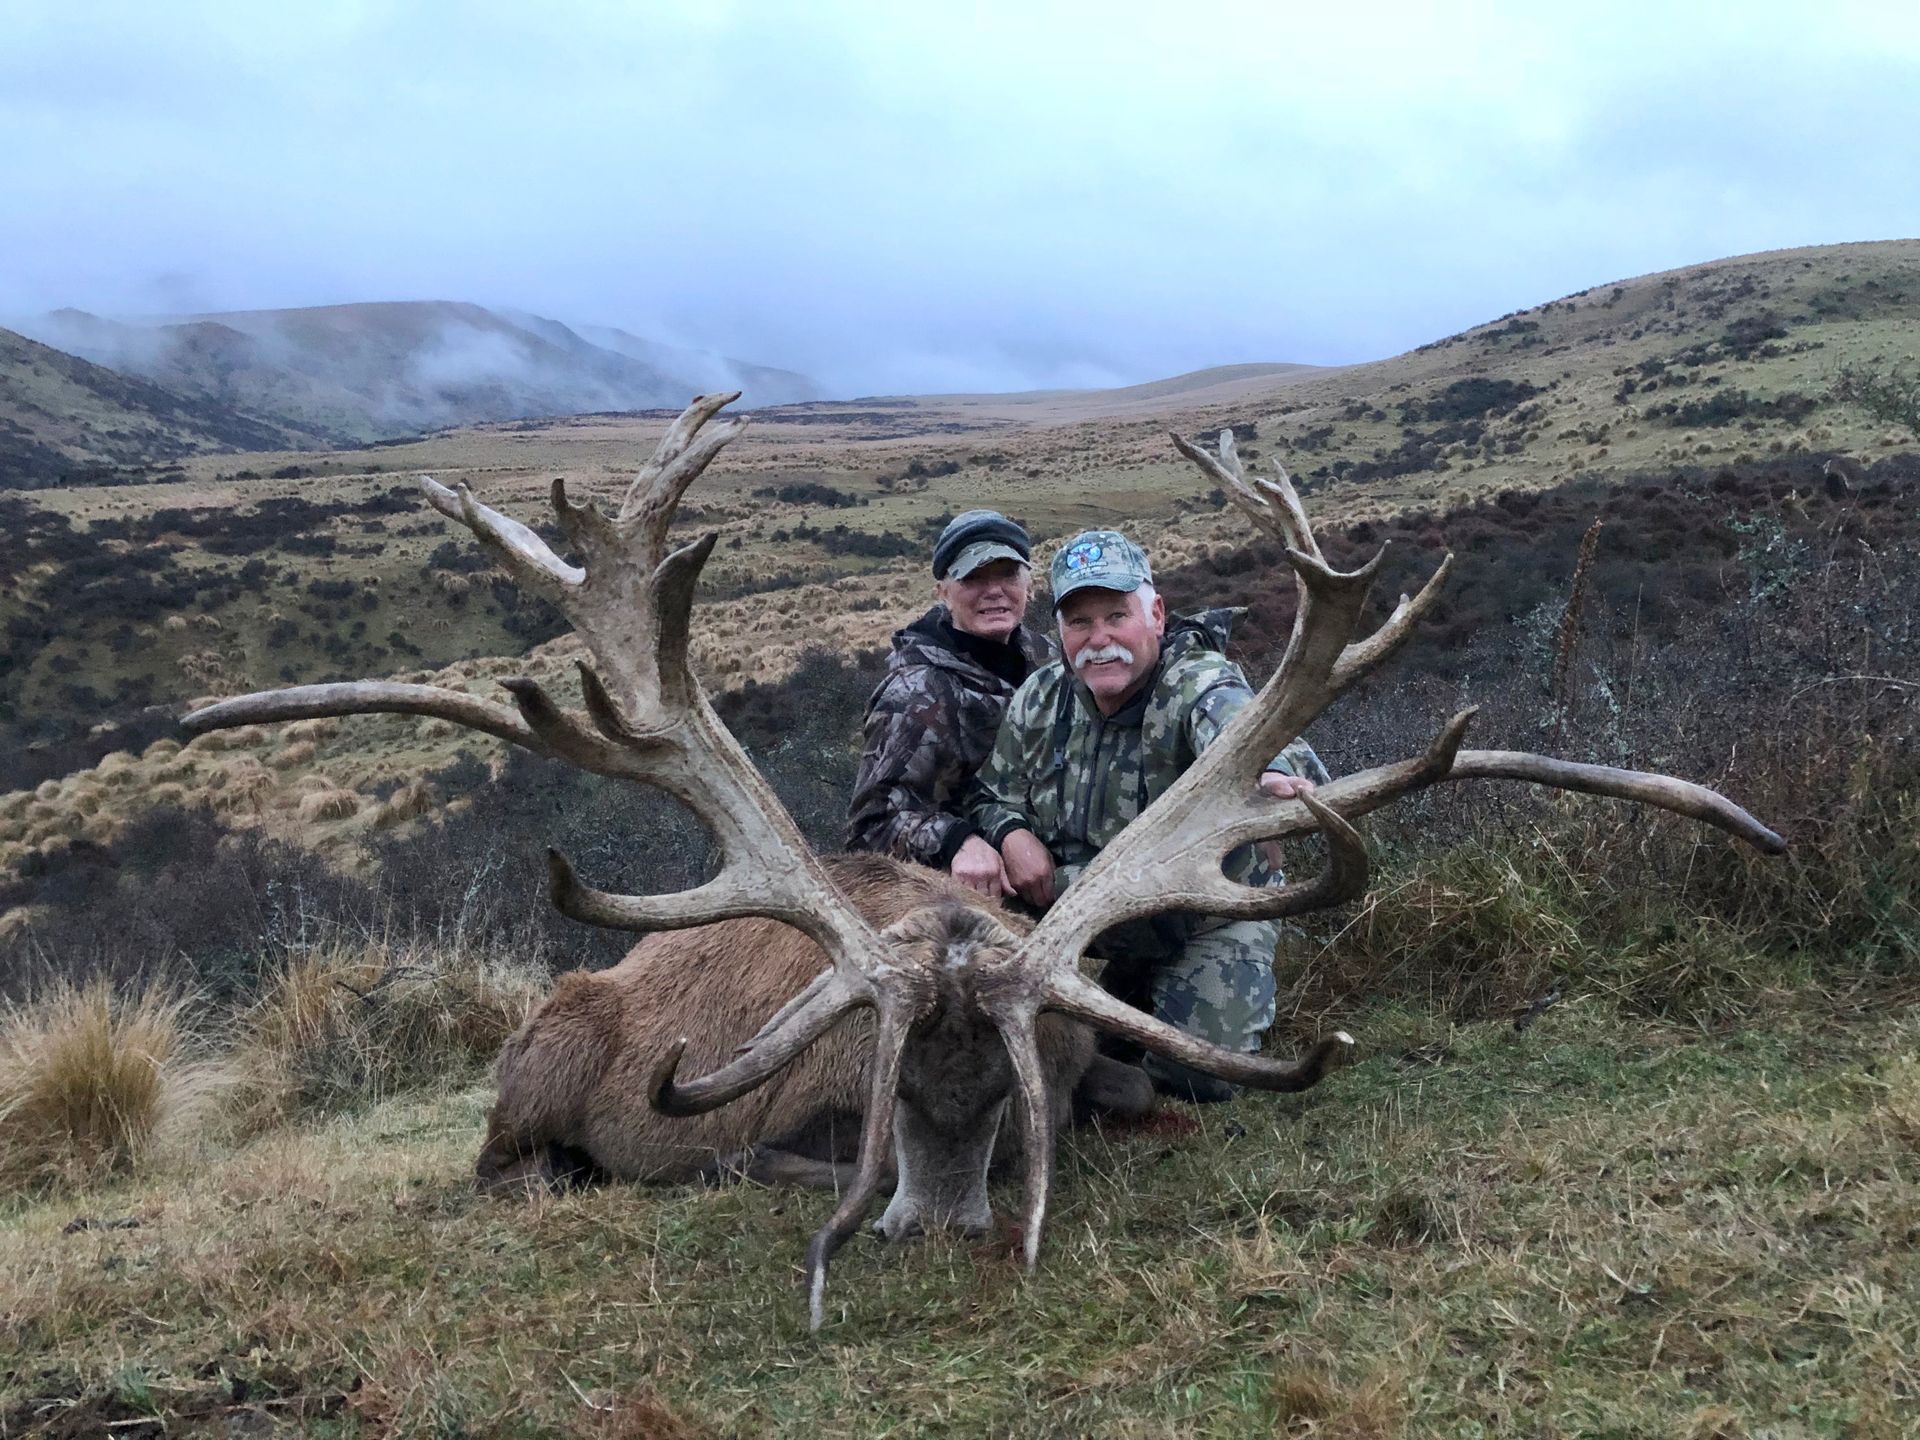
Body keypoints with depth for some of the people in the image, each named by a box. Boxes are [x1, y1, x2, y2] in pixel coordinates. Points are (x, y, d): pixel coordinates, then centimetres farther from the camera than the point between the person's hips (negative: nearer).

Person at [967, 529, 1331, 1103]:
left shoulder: (1200, 686, -25)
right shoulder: (1041, 696, -7)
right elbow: (994, 793, 6)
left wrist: (1274, 776, -73)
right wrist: (1011, 834, -19)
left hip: (1211, 920, -4)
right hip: (1092, 920, 4)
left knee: (1198, 1077, -13)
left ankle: (1242, 995, 22)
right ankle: (1131, 991, 19)